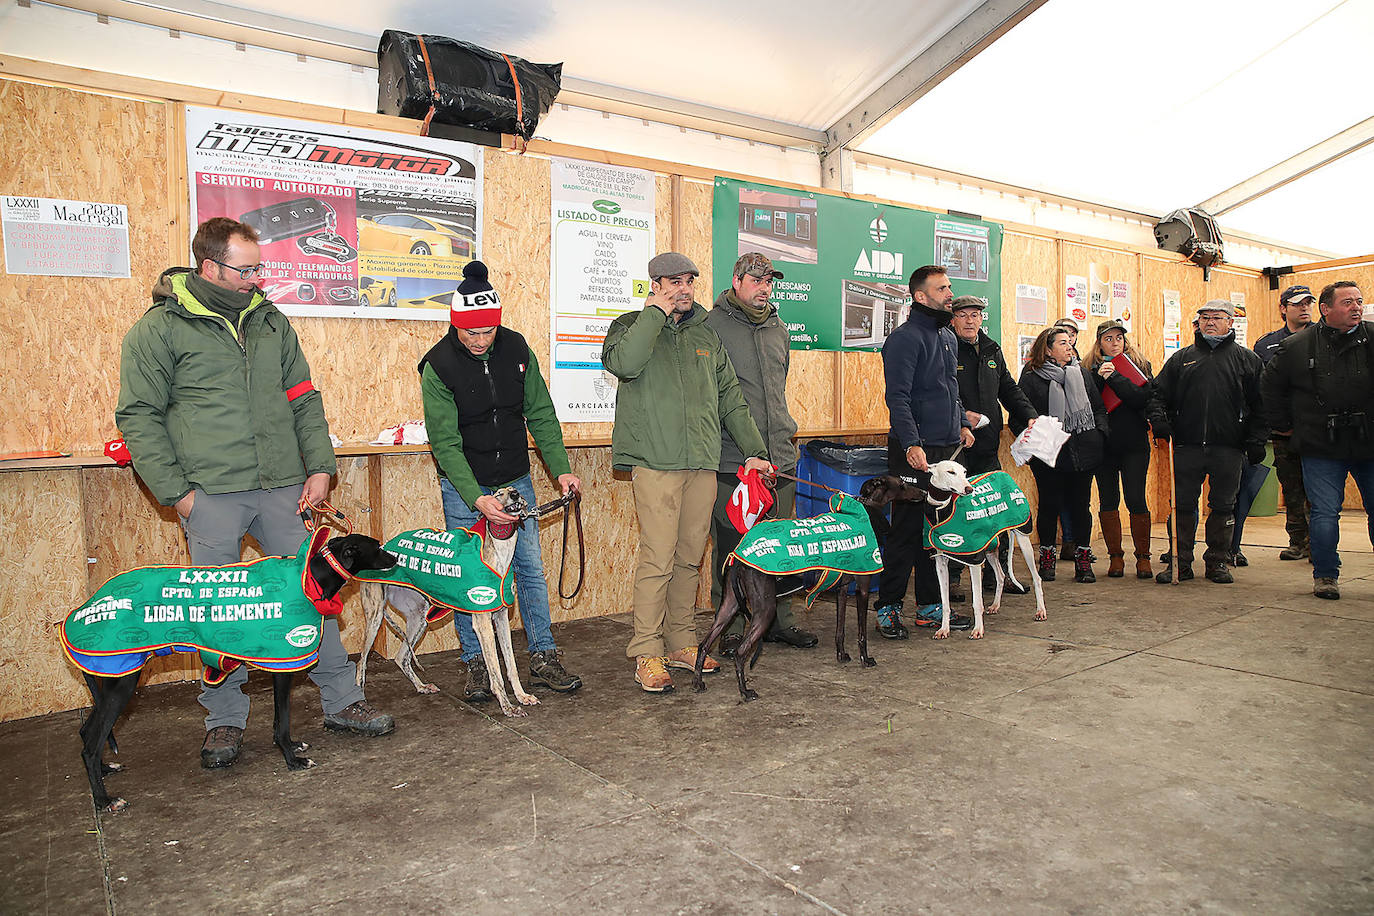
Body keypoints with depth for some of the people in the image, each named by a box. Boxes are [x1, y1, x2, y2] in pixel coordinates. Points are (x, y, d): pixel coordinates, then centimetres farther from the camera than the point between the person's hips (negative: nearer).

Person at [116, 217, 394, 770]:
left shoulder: (271, 321, 12)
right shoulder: (158, 329, -1)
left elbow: (304, 399, 14)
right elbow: (138, 417, -2)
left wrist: (319, 466, 5)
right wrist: (175, 490, -8)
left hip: (283, 489, 4)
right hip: (211, 495, -3)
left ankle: (341, 701, 18)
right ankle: (224, 720, 21)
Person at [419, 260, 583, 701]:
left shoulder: (516, 348, -5)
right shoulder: (438, 366, -15)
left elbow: (540, 413, 3)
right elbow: (446, 443, -18)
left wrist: (560, 468, -4)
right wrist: (477, 499, -28)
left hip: (516, 481, 3)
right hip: (463, 487, -3)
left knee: (531, 568, 6)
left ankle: (543, 659, 18)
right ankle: (477, 666, 18)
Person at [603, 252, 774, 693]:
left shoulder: (706, 335, 20)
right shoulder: (633, 325, 5)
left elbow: (731, 398, 21)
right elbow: (622, 362, -19)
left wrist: (754, 450, 16)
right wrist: (655, 313, -10)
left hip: (703, 462, 5)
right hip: (656, 461, -5)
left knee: (690, 557, 9)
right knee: (657, 558, -8)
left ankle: (681, 643, 20)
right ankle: (647, 652, 2)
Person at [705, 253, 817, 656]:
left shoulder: (778, 329, 17)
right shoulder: (712, 326, -4)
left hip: (780, 456, 6)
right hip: (731, 460, -6)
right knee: (731, 545, 1)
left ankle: (779, 619, 24)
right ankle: (732, 627, 14)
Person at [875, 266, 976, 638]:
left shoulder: (948, 336, 16)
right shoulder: (905, 338, -11)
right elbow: (897, 397, -19)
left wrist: (961, 423, 21)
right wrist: (911, 444, -27)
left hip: (946, 447, 8)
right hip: (915, 450, -8)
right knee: (906, 529, -4)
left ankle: (930, 606, 21)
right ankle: (888, 608, 6)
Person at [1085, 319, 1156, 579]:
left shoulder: (1139, 365, 5)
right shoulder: (1091, 369, 8)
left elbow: (1143, 397, -12)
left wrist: (1113, 377, -16)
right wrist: (1099, 377, -15)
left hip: (1134, 443, -1)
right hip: (1103, 443, 2)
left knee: (1136, 499, -5)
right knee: (1108, 500, 3)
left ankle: (1143, 557, 8)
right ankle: (1115, 556, 13)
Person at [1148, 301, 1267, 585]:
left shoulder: (1247, 359, 9)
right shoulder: (1182, 358, 12)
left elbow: (1259, 405, 6)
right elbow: (1159, 393, 13)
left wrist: (1256, 441, -2)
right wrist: (1158, 419, -6)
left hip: (1228, 448, -1)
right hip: (1187, 446, 1)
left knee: (1223, 506, 6)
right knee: (1182, 505, 3)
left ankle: (1217, 562, 18)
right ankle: (1180, 563, 11)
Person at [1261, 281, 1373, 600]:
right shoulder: (1297, 347, 1)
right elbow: (1272, 386, 14)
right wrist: (1283, 425, 11)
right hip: (1321, 448, -1)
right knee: (1325, 513, 0)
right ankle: (1325, 574, 14)